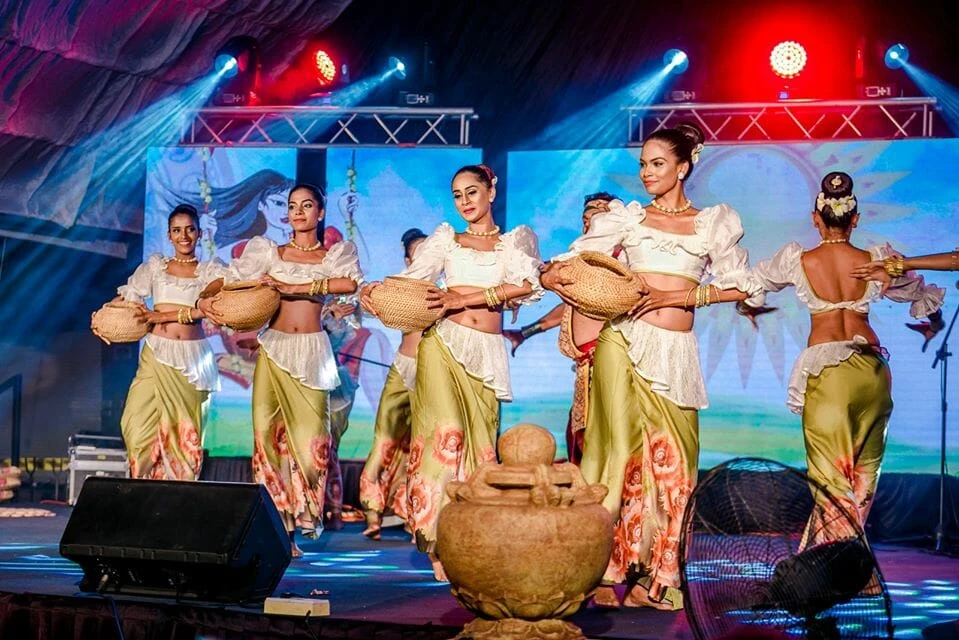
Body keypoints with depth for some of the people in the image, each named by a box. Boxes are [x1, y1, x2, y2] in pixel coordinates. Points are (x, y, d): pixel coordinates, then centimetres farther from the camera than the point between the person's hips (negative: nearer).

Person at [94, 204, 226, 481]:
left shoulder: (211, 270, 7)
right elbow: (126, 297, 15)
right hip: (157, 354, 1)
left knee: (185, 432, -1)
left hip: (193, 359, -1)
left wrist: (166, 316, -12)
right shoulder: (155, 266, 13)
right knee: (140, 426, -11)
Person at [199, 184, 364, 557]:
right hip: (274, 348, 1)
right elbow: (227, 281, 10)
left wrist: (291, 288, -15)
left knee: (309, 438, -5)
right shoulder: (269, 252, 12)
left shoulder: (335, 255, 9)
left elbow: (350, 283, -12)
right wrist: (206, 298, -12)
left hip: (312, 351, -1)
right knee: (269, 433, -6)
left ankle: (298, 522, 5)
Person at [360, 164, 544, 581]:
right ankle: (437, 544, -17)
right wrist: (376, 292, -16)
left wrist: (463, 299, -10)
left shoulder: (516, 240, 15)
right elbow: (409, 280, 6)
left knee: (479, 444, -2)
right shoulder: (445, 238, 17)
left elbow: (526, 285, -3)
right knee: (445, 431, -17)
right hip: (444, 343, -1)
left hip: (487, 352, 1)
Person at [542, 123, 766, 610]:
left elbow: (739, 287, 6)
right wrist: (555, 275, -19)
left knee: (671, 462, 1)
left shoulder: (715, 222, 9)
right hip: (625, 342, -1)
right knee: (623, 452, -7)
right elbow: (566, 264, 5)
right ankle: (606, 571, -2)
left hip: (675, 353, 1)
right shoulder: (627, 217, 9)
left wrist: (679, 296, -5)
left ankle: (655, 578, 10)